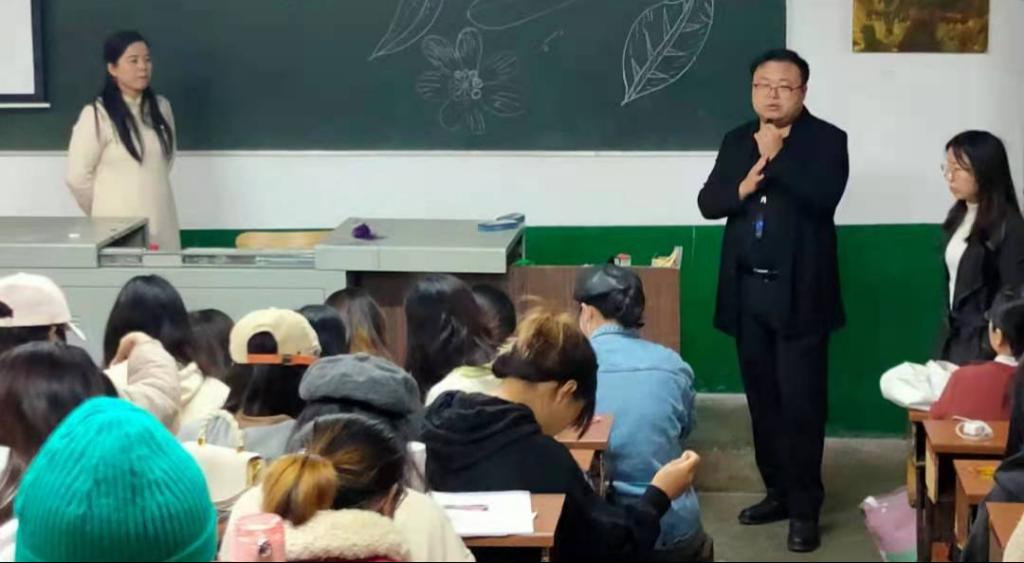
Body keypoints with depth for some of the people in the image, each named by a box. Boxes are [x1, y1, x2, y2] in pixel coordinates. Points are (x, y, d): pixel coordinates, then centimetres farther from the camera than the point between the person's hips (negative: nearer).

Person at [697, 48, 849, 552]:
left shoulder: (826, 139, -5)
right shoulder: (736, 141, 11)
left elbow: (824, 196, -21)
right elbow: (708, 202, 6)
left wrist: (775, 155, -19)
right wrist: (742, 189, -12)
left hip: (799, 293, -5)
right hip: (747, 291, 5)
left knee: (801, 402, -3)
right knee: (762, 399, 13)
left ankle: (805, 508, 4)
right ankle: (777, 492, 25)